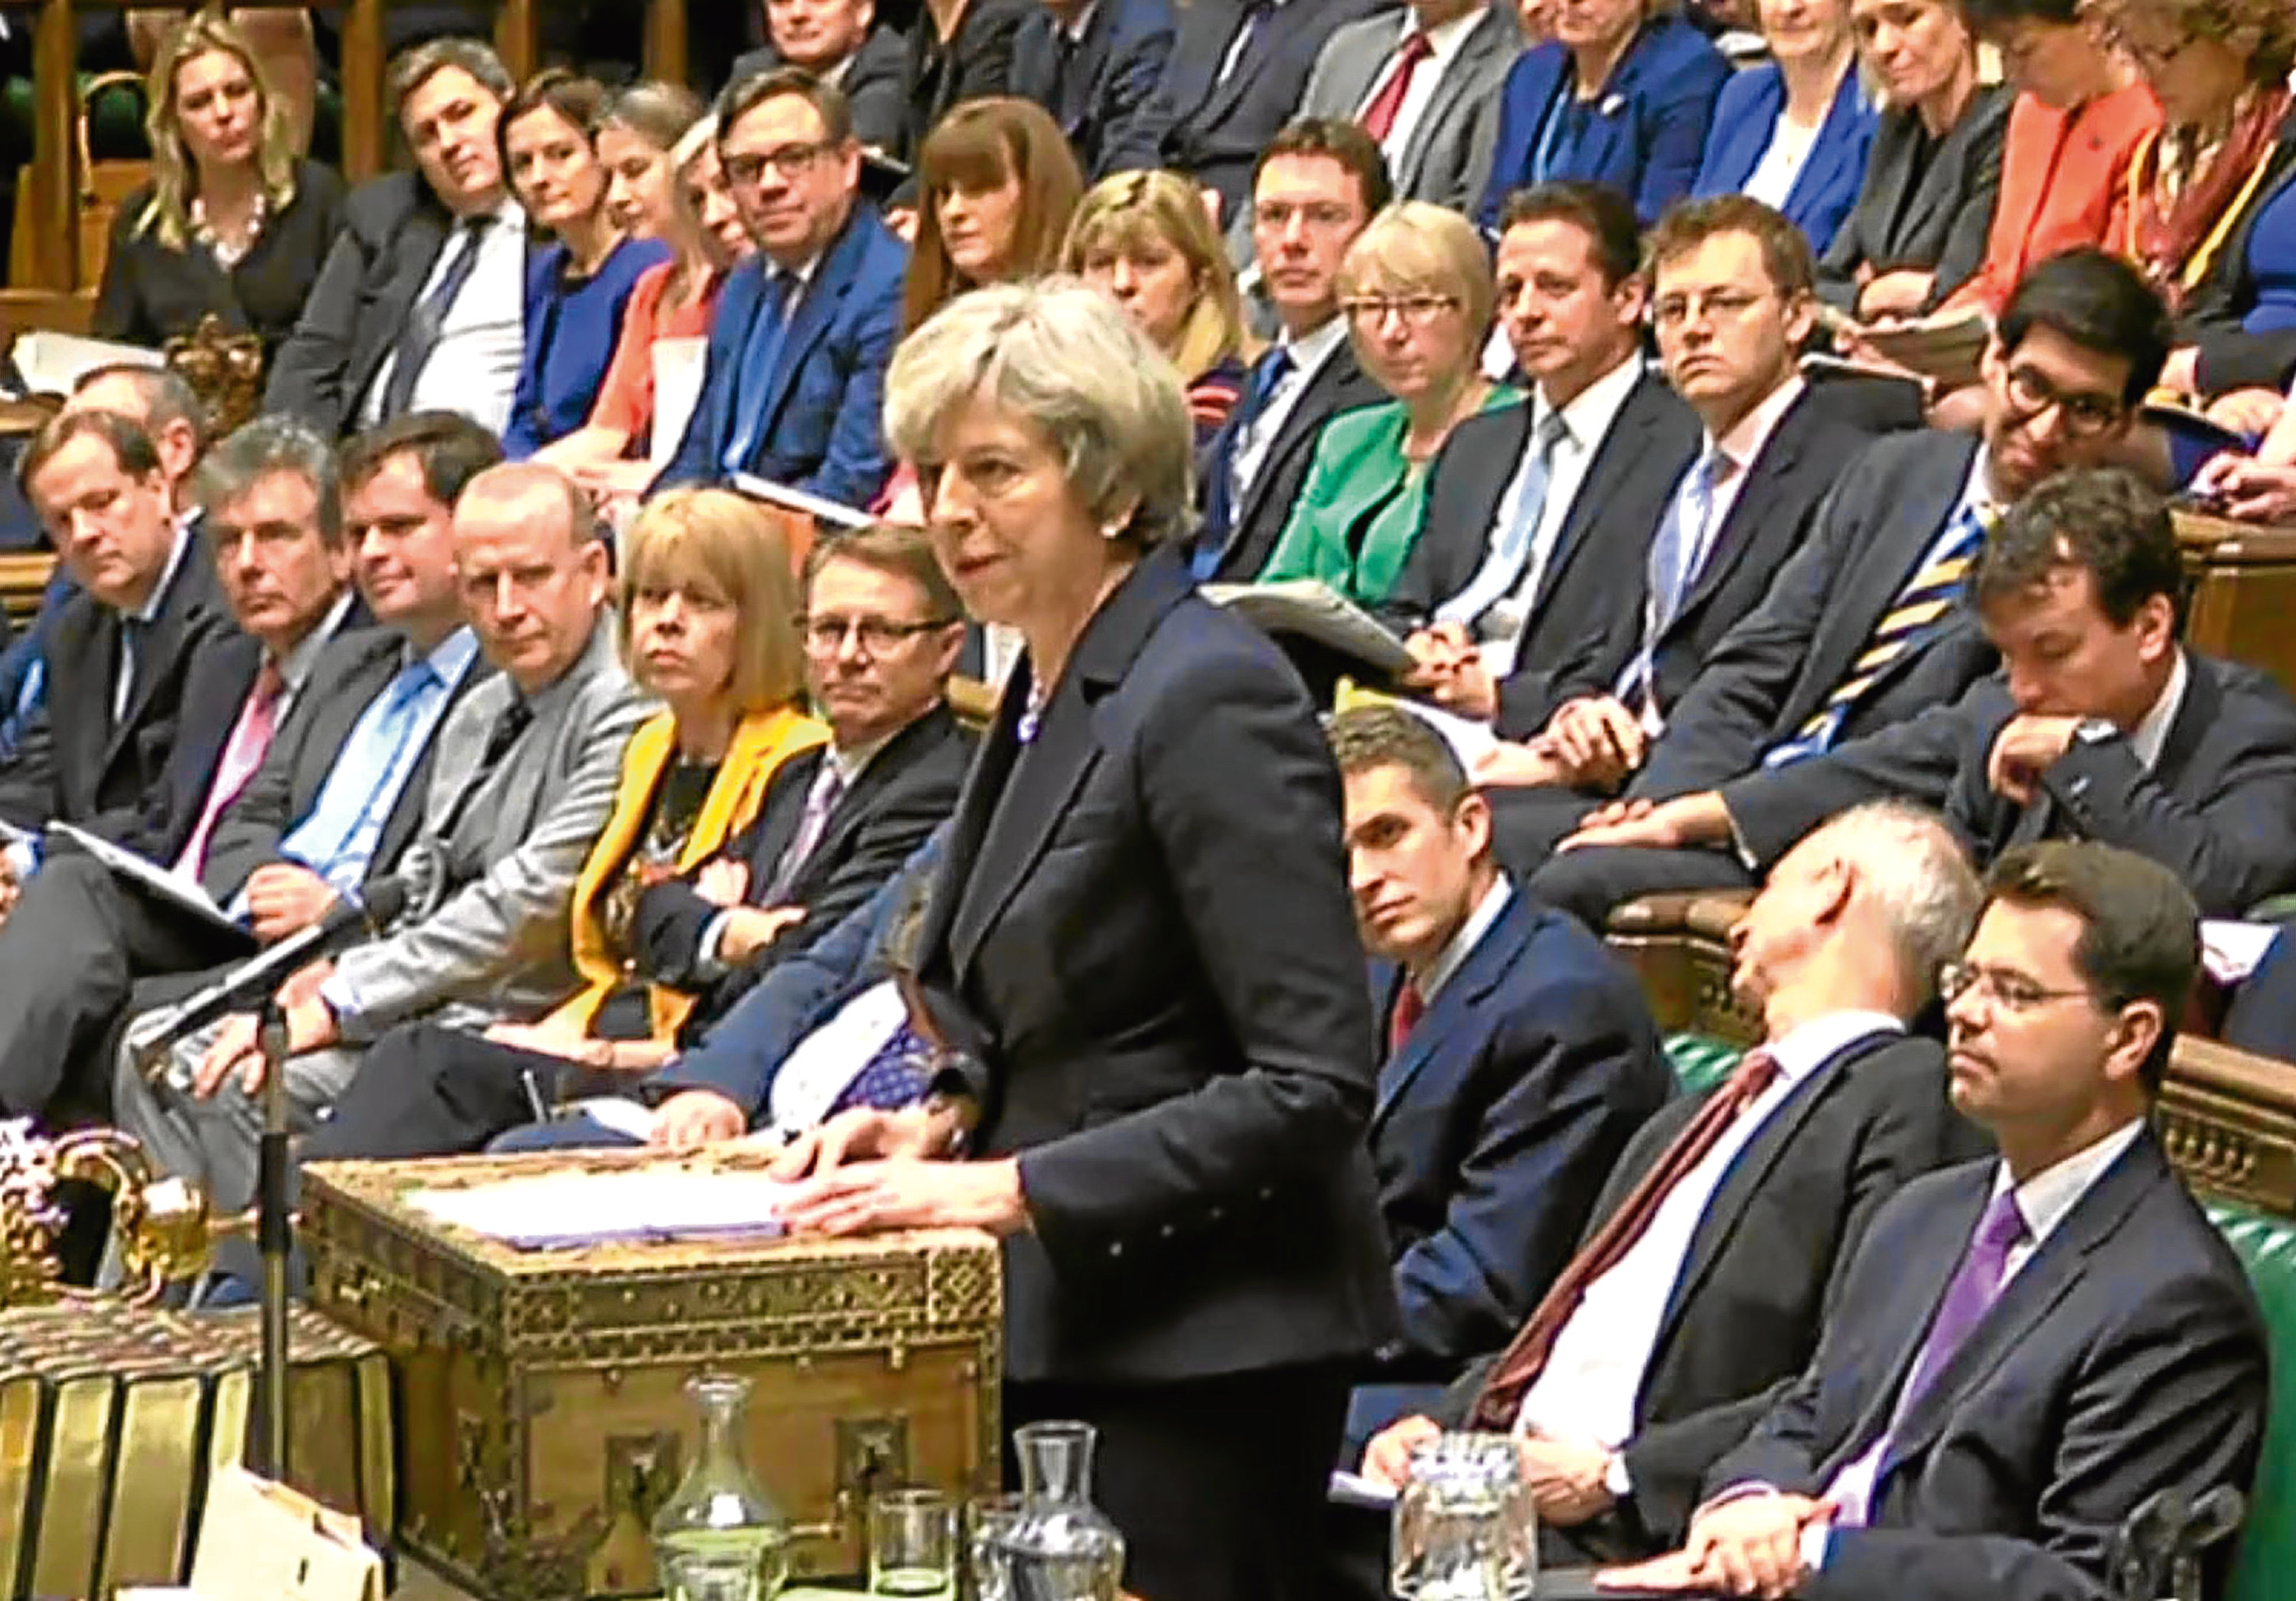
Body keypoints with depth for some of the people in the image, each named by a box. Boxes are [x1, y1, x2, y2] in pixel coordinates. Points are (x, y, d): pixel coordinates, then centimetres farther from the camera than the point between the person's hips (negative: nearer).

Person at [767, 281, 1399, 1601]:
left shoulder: (1210, 698, -15)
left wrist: (1013, 1188, -21)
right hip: (1068, 1328, 9)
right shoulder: (1051, 695, 14)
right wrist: (946, 1124, 5)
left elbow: (1313, 1082, -20)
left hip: (1199, 1352, -9)